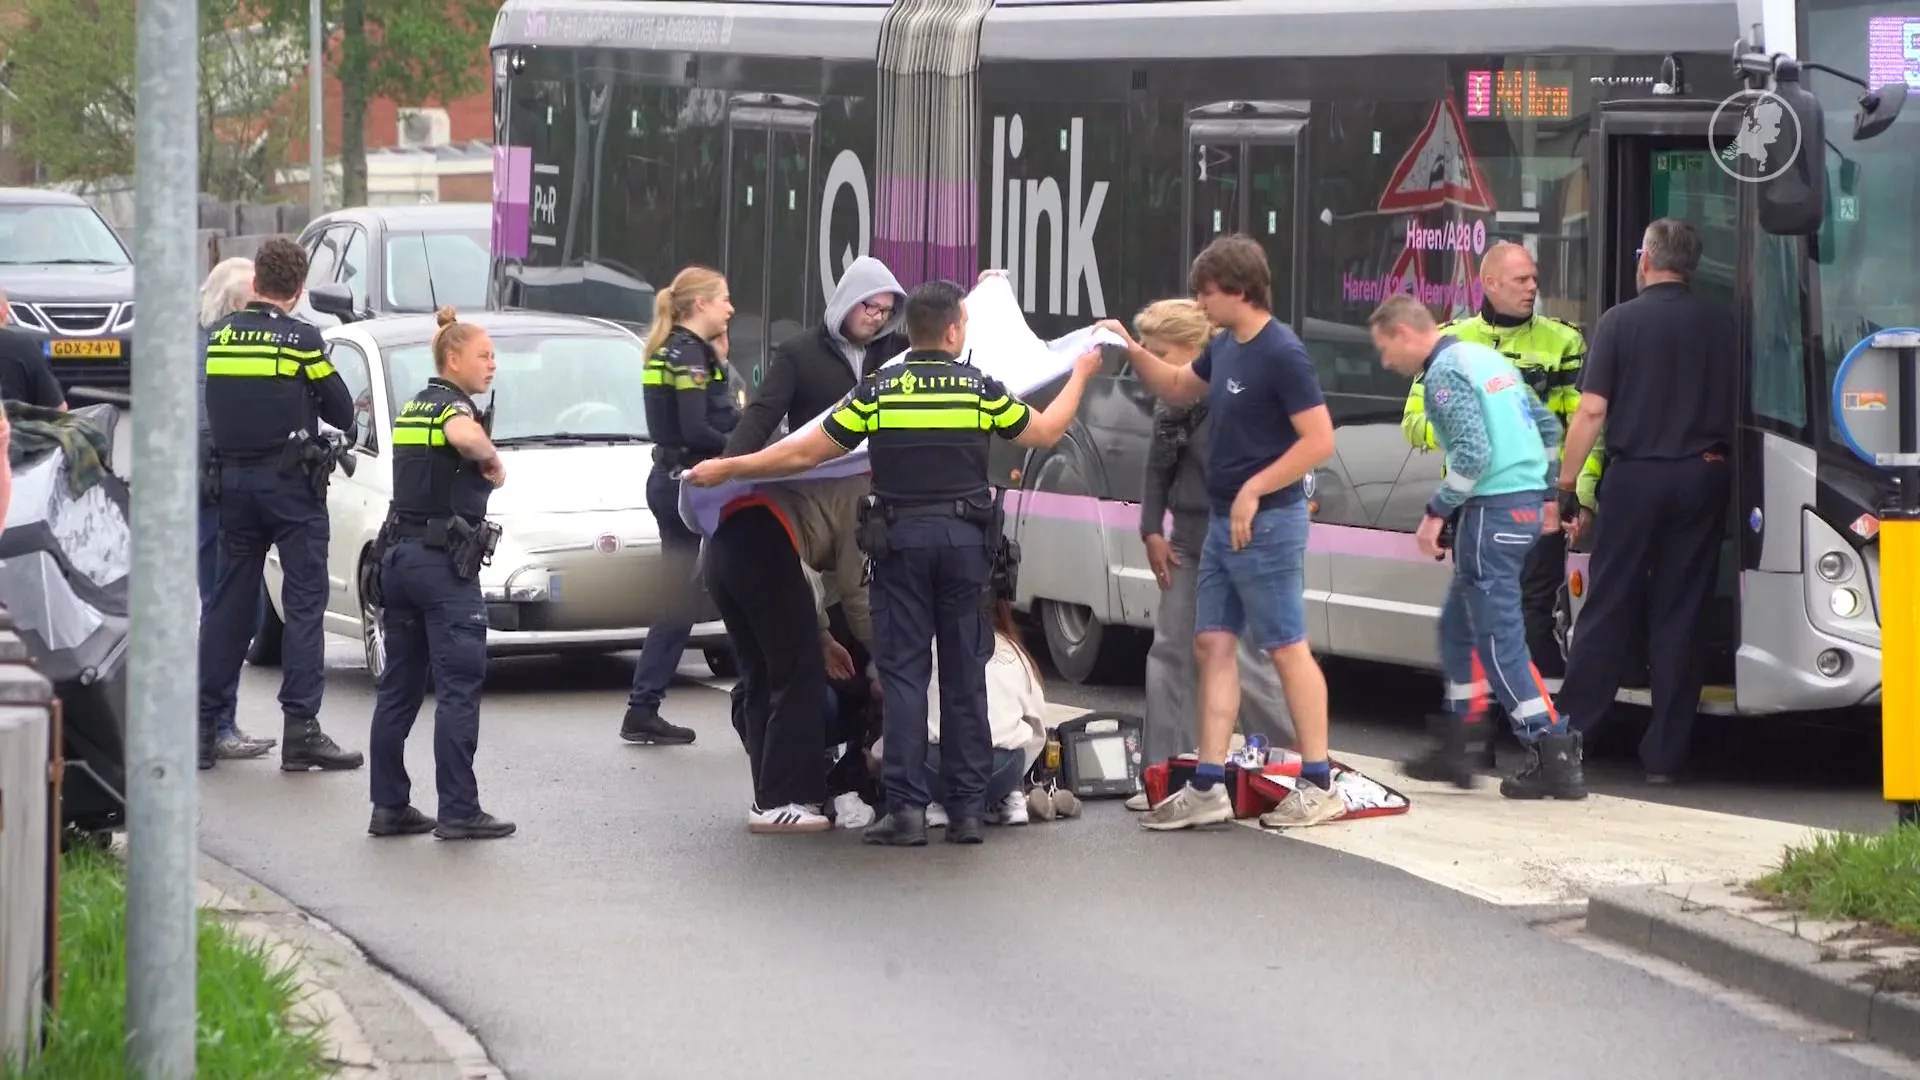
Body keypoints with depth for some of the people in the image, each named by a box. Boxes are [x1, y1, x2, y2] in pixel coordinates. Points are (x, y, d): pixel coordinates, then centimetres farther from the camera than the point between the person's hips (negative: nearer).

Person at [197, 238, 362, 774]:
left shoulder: (218, 336, 4)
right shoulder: (302, 339, -9)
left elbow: (211, 405, 9)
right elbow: (341, 413, -3)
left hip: (233, 479, 5)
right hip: (292, 484, -5)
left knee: (229, 601, 11)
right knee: (304, 602, -2)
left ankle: (203, 724, 12)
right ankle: (301, 729, -7)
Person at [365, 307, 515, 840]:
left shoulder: (412, 409, 16)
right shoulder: (454, 405, -11)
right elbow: (464, 435, -34)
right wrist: (493, 461, -17)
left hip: (399, 553, 9)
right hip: (443, 558, -9)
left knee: (399, 686, 10)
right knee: (458, 688, -7)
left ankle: (389, 806, 12)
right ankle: (458, 811, -9)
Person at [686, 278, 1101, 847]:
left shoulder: (879, 389, -2)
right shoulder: (981, 388, 0)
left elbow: (807, 452, -2)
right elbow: (1045, 432, 15)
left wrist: (727, 469, 8)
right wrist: (1079, 375, 31)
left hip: (901, 540, -1)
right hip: (965, 540, 1)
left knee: (904, 673, 1)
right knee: (965, 676, 7)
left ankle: (907, 809, -5)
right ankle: (968, 809, 7)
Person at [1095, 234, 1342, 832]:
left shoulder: (1282, 354, -17)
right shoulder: (1225, 346, 9)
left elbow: (1319, 440, -20)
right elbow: (1178, 388, 27)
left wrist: (1254, 491, -19)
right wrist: (1131, 349, 11)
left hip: (1267, 524, -9)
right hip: (1223, 523, 9)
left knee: (1287, 649, -3)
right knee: (1214, 645, 7)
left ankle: (1319, 787, 3)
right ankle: (1207, 788, 9)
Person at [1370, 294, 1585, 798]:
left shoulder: (1445, 372, -11)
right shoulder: (1488, 358, 18)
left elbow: (1473, 454, -22)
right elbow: (1547, 425, 23)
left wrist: (1437, 511, -14)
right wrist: (1548, 494, 27)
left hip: (1493, 507, -10)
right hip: (1528, 500, 10)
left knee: (1498, 634, -7)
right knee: (1459, 623, 18)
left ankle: (1555, 758, -11)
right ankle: (1456, 747, 23)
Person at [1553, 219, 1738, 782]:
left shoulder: (1621, 321, -4)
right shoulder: (1723, 326, 3)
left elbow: (1592, 410, -8)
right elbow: (1743, 406, 6)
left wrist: (1566, 482, -2)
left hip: (1636, 476, -2)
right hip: (1704, 477, 2)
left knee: (1608, 609, 5)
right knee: (1679, 616, 4)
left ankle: (1568, 732, 7)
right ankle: (1665, 753, 5)